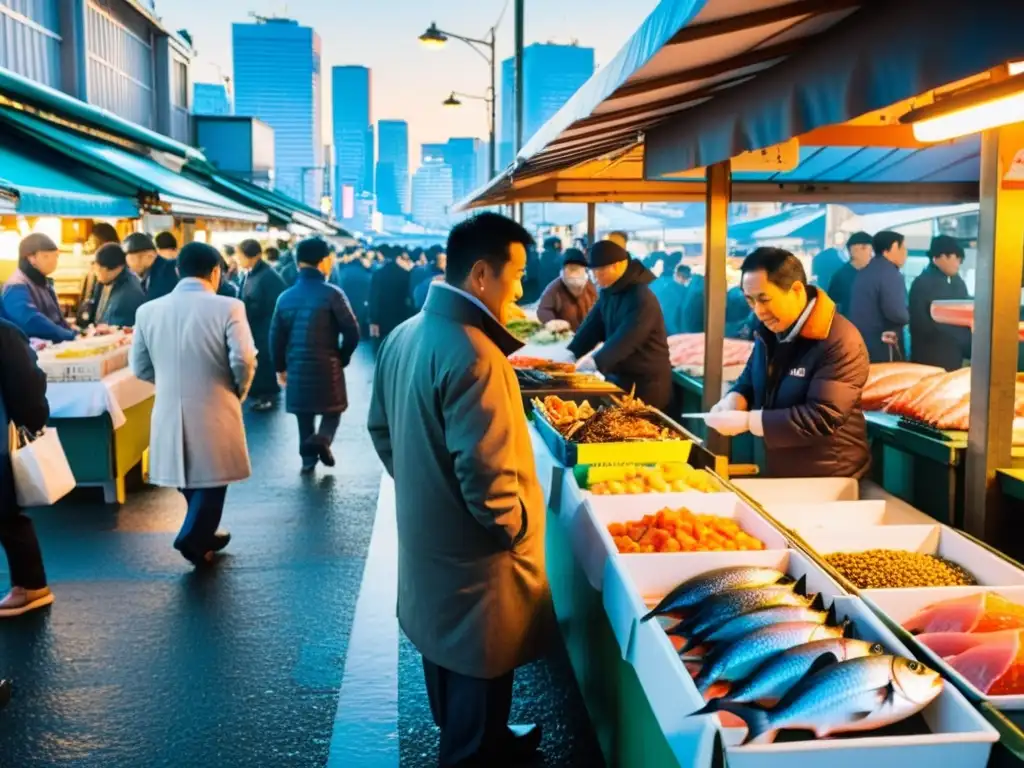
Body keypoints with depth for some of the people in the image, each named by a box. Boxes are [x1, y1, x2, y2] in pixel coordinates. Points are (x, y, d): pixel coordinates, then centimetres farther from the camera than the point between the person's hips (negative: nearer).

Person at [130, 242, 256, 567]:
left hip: (170, 411, 5)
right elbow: (244, 361, -18)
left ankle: (202, 534, 36)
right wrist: (239, 391, 2)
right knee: (211, 479, 13)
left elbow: (140, 367, 6)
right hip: (214, 412, -4)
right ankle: (193, 537, 5)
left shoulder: (148, 310, 0)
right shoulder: (228, 308, -13)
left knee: (189, 478, 22)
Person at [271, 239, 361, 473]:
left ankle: (308, 458, 19)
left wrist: (280, 367, 16)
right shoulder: (332, 293, -11)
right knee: (333, 409, 12)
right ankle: (322, 439, -14)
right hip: (327, 365, -4)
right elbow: (352, 332, -13)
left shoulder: (285, 297, 2)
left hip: (297, 367, 4)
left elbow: (276, 337, 5)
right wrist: (343, 358, 3)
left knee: (304, 414, 17)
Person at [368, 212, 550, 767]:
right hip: (472, 554, -10)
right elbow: (486, 476, -30)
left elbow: (382, 429, 12)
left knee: (446, 651, 26)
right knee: (478, 671, 10)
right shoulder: (473, 355, -29)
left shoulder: (405, 336, 1)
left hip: (424, 538, 10)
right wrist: (517, 531, -13)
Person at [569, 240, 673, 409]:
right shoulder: (609, 292, 7)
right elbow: (592, 327, 4)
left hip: (646, 381, -9)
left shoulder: (642, 299, -22)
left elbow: (625, 340, -31)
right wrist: (570, 354, -10)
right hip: (619, 375, 9)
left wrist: (596, 361, -40)